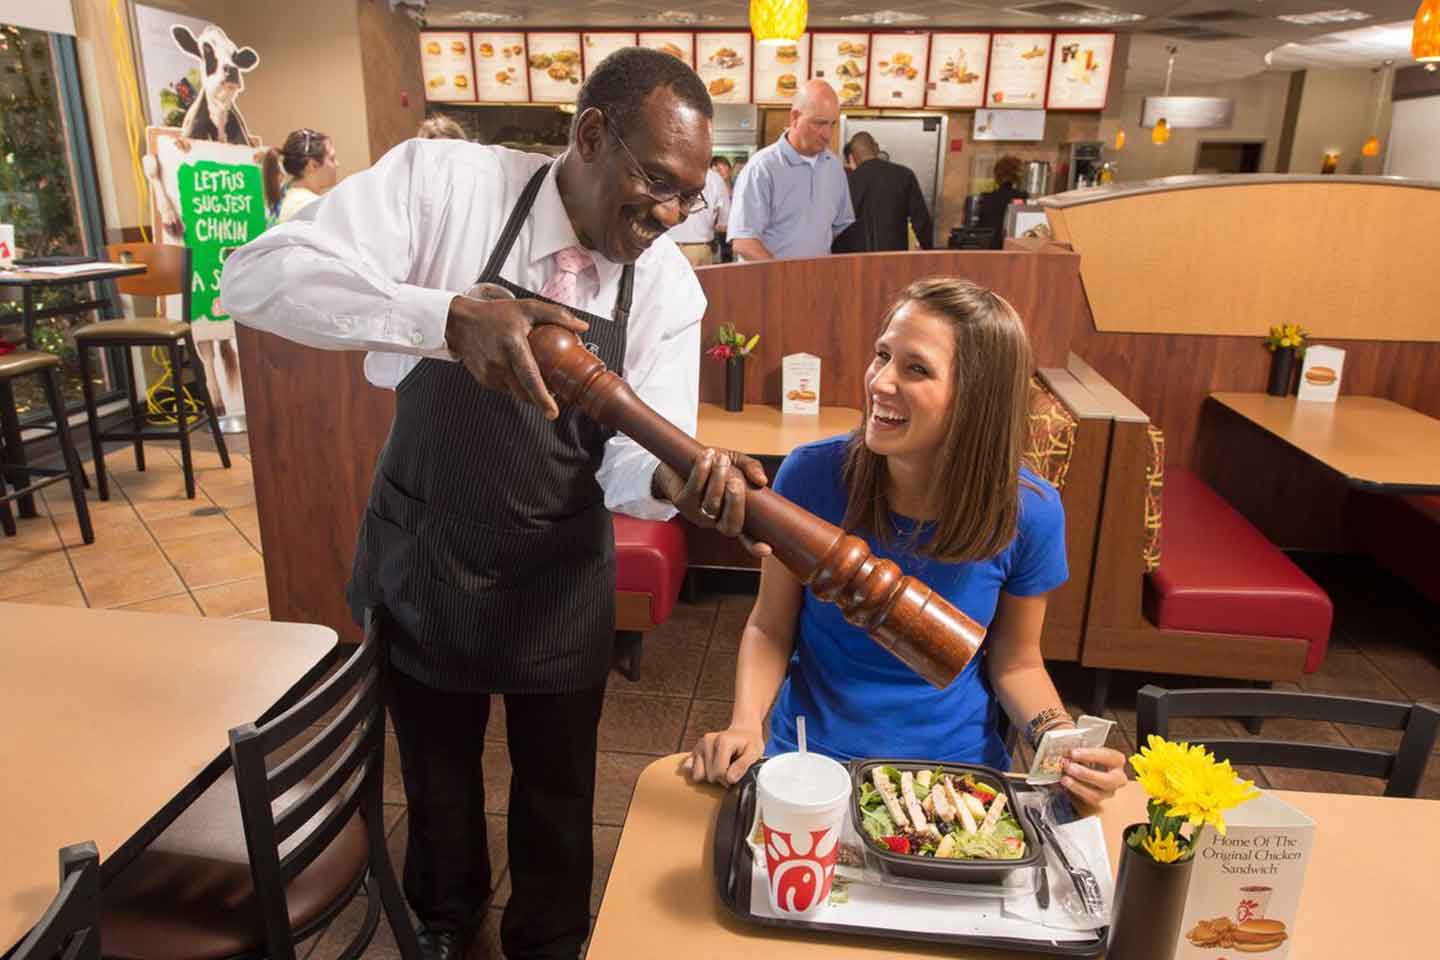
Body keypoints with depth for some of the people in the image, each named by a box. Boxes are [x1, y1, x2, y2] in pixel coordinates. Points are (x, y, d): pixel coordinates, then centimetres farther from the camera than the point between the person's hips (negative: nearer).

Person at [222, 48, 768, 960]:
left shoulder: (669, 289, -12)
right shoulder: (441, 181, -18)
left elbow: (634, 459, -17)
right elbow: (259, 273, -27)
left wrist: (676, 477, -42)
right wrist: (452, 315, -42)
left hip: (558, 574, 1)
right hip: (420, 550, 0)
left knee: (557, 785, 18)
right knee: (436, 771, 24)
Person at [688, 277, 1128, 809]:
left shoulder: (1029, 511, -11)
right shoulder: (812, 473, -13)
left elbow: (1015, 662, 3)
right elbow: (770, 628, -2)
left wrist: (1061, 739, -14)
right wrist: (745, 724, -17)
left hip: (958, 763, 2)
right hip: (811, 756, -1)